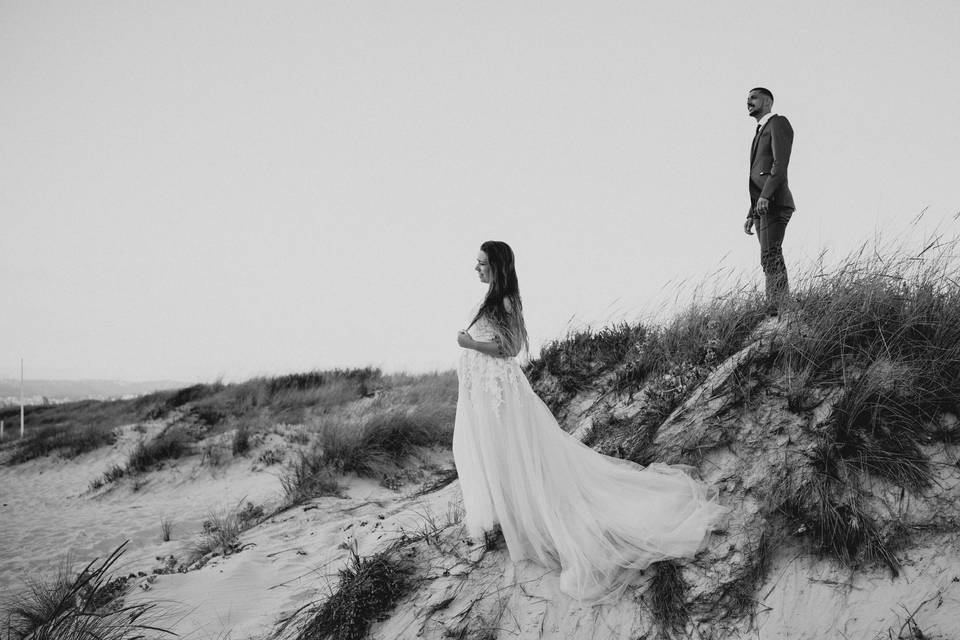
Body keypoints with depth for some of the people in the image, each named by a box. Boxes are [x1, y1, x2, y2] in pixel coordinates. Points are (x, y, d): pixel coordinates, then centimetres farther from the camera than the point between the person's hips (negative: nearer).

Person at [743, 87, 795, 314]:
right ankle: (783, 309, 3)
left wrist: (765, 195, -24)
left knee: (770, 259, -19)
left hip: (775, 203, -9)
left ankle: (775, 310, -24)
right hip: (762, 207, 9)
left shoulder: (778, 123, 3)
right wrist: (751, 214, 21)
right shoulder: (761, 132, 30)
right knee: (773, 262, 4)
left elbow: (781, 163, -13)